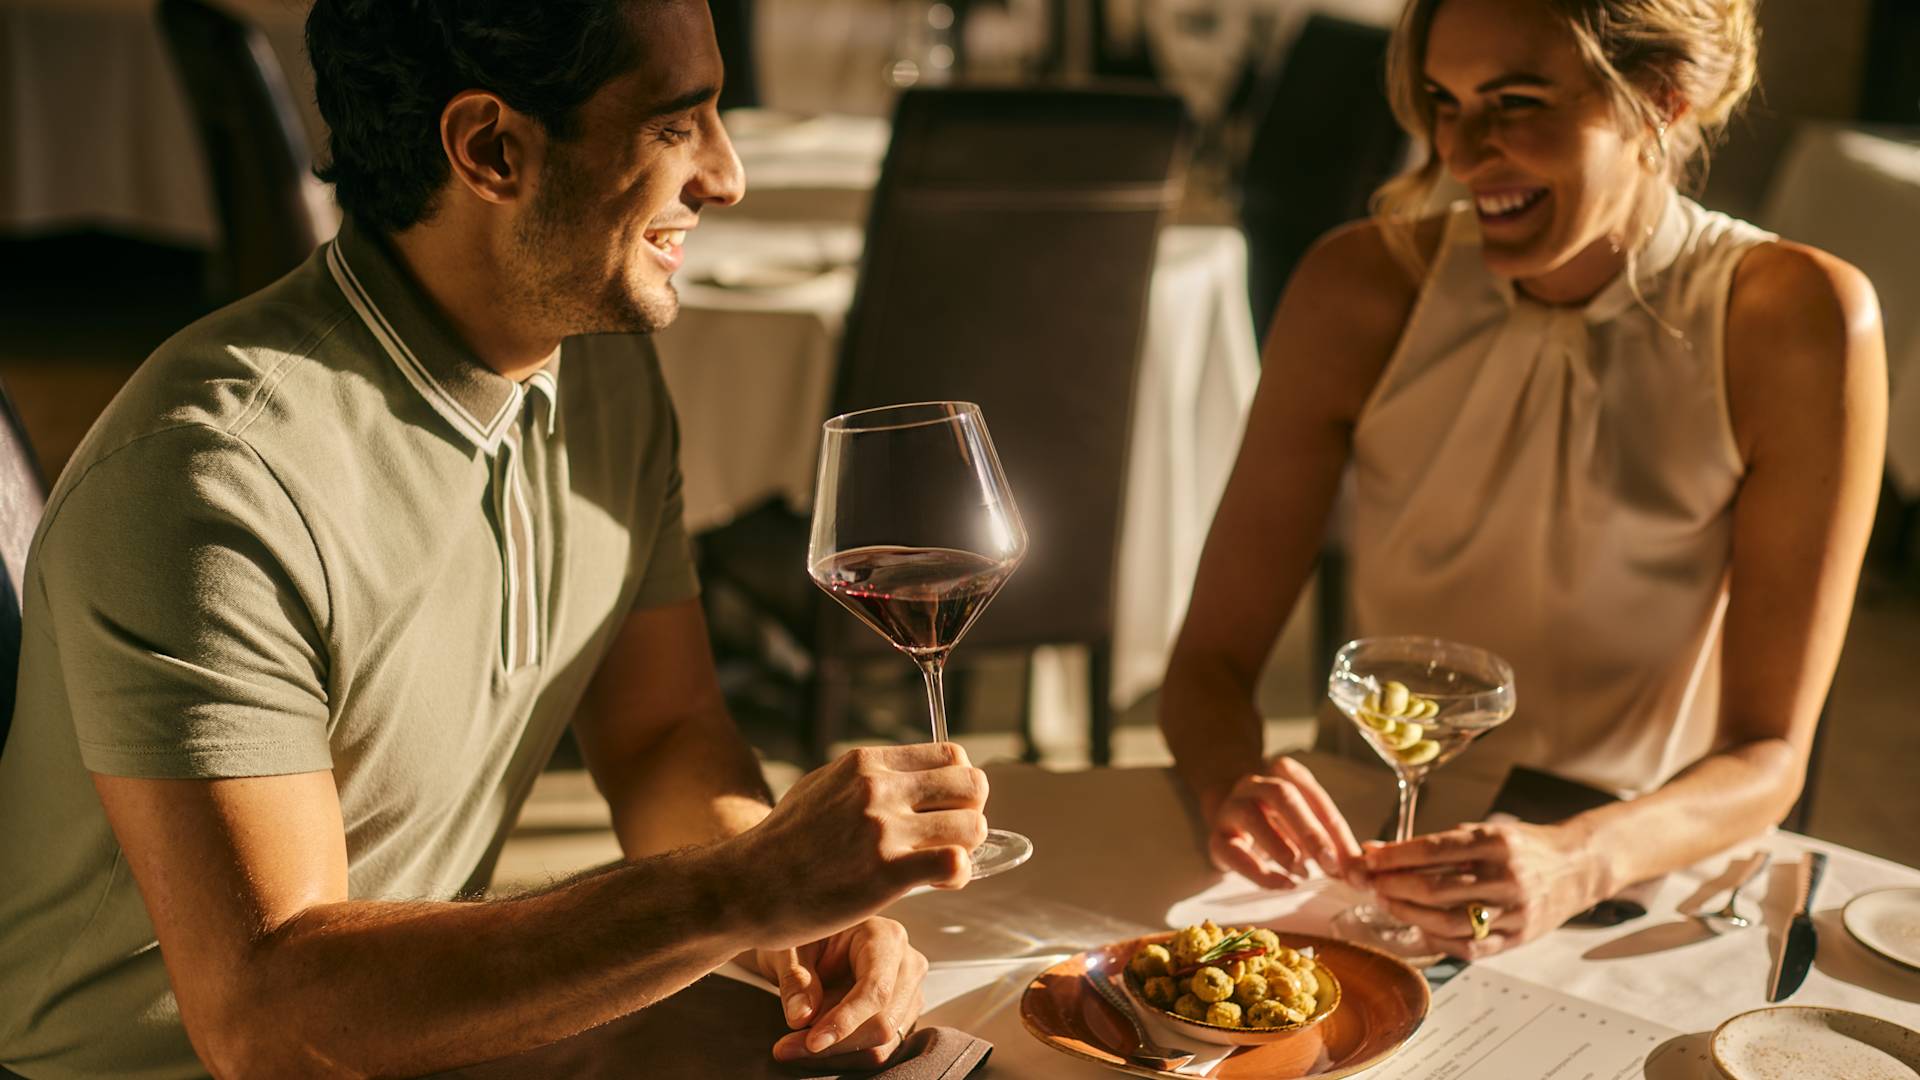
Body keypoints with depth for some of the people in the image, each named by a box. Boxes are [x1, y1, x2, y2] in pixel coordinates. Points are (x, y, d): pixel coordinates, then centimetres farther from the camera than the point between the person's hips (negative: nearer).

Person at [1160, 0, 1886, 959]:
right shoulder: (1366, 288, -8)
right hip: (1371, 856, 1)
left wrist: (1576, 863, -33)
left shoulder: (1791, 322, -13)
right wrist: (1233, 786, -29)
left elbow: (1766, 756, -12)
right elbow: (1210, 659, -6)